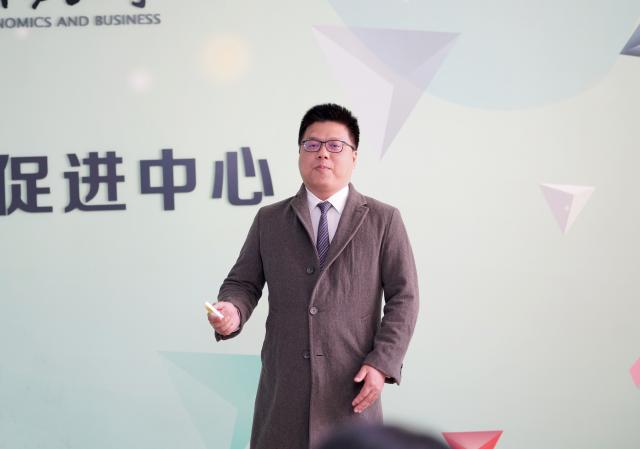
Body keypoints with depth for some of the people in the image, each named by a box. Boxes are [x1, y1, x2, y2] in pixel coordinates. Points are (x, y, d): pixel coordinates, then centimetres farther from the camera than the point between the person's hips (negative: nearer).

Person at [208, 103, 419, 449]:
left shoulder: (383, 220, 6)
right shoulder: (269, 220, 12)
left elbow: (403, 297, 2)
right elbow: (243, 282, 11)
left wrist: (383, 363, -8)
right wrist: (233, 310, -13)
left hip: (351, 388, -1)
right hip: (283, 386, 2)